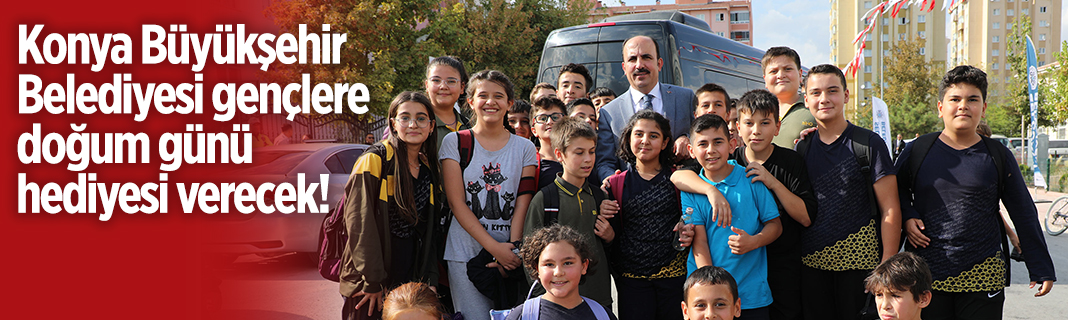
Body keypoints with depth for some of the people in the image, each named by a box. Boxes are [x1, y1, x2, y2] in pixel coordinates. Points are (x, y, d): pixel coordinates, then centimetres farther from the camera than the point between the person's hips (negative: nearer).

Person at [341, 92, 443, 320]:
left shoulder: (429, 169, 10)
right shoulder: (375, 159, -9)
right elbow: (359, 223, -14)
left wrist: (429, 281, 4)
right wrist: (373, 281, -17)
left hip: (411, 281, 5)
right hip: (369, 284, -5)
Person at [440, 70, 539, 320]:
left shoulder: (524, 147, 9)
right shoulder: (455, 142, 3)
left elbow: (522, 205, 3)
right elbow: (456, 203, -4)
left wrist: (513, 250, -12)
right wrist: (495, 248, -13)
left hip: (510, 254, 2)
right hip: (465, 254, -2)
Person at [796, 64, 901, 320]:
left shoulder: (870, 144, -3)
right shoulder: (801, 147, 9)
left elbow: (890, 210, -5)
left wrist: (888, 266, -11)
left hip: (859, 261, -3)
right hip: (811, 263, 4)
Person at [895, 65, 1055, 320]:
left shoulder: (998, 155, 4)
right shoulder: (917, 150, 3)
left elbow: (1024, 215, 9)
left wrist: (1041, 269, 9)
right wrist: (907, 218, -2)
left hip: (983, 277, 0)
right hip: (926, 273, 0)